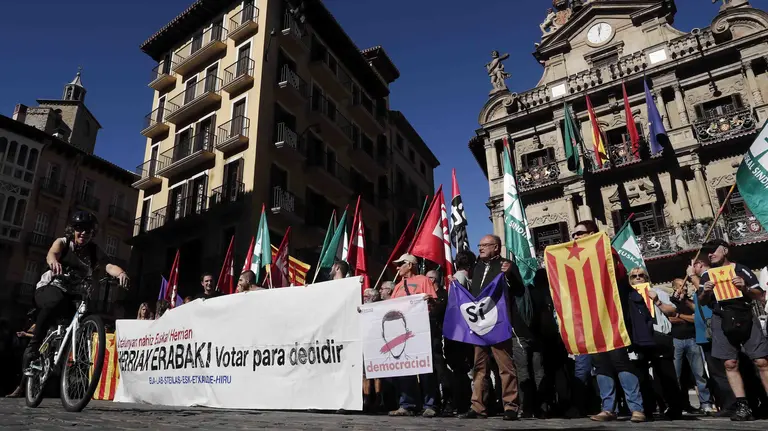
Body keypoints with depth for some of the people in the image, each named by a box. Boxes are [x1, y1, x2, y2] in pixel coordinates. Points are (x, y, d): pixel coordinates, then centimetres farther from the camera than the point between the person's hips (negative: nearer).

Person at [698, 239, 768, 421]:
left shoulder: (741, 270, 6)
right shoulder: (707, 275, 13)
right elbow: (702, 302, 14)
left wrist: (745, 288, -14)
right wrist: (705, 292, -6)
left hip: (745, 317, -2)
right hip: (722, 321, 2)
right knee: (730, 364, -3)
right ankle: (743, 406, 0)